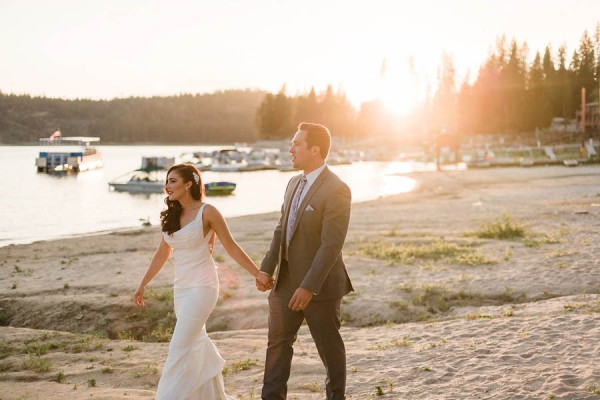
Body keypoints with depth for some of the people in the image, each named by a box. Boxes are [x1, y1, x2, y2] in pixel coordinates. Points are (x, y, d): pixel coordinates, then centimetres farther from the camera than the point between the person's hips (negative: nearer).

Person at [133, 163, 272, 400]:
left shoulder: (207, 213, -11)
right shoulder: (172, 215, 7)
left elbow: (231, 248, -6)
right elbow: (163, 252, 16)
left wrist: (258, 274, -8)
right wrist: (143, 285, 18)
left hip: (202, 287, -7)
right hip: (181, 288, 7)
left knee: (179, 348, -10)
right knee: (196, 344, 15)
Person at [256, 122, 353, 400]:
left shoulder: (336, 190, -19)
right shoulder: (294, 183, 9)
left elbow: (331, 245, -23)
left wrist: (308, 287, -25)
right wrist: (267, 268, 6)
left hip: (320, 284, -8)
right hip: (286, 280, 8)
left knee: (329, 346, 10)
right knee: (278, 342, 10)